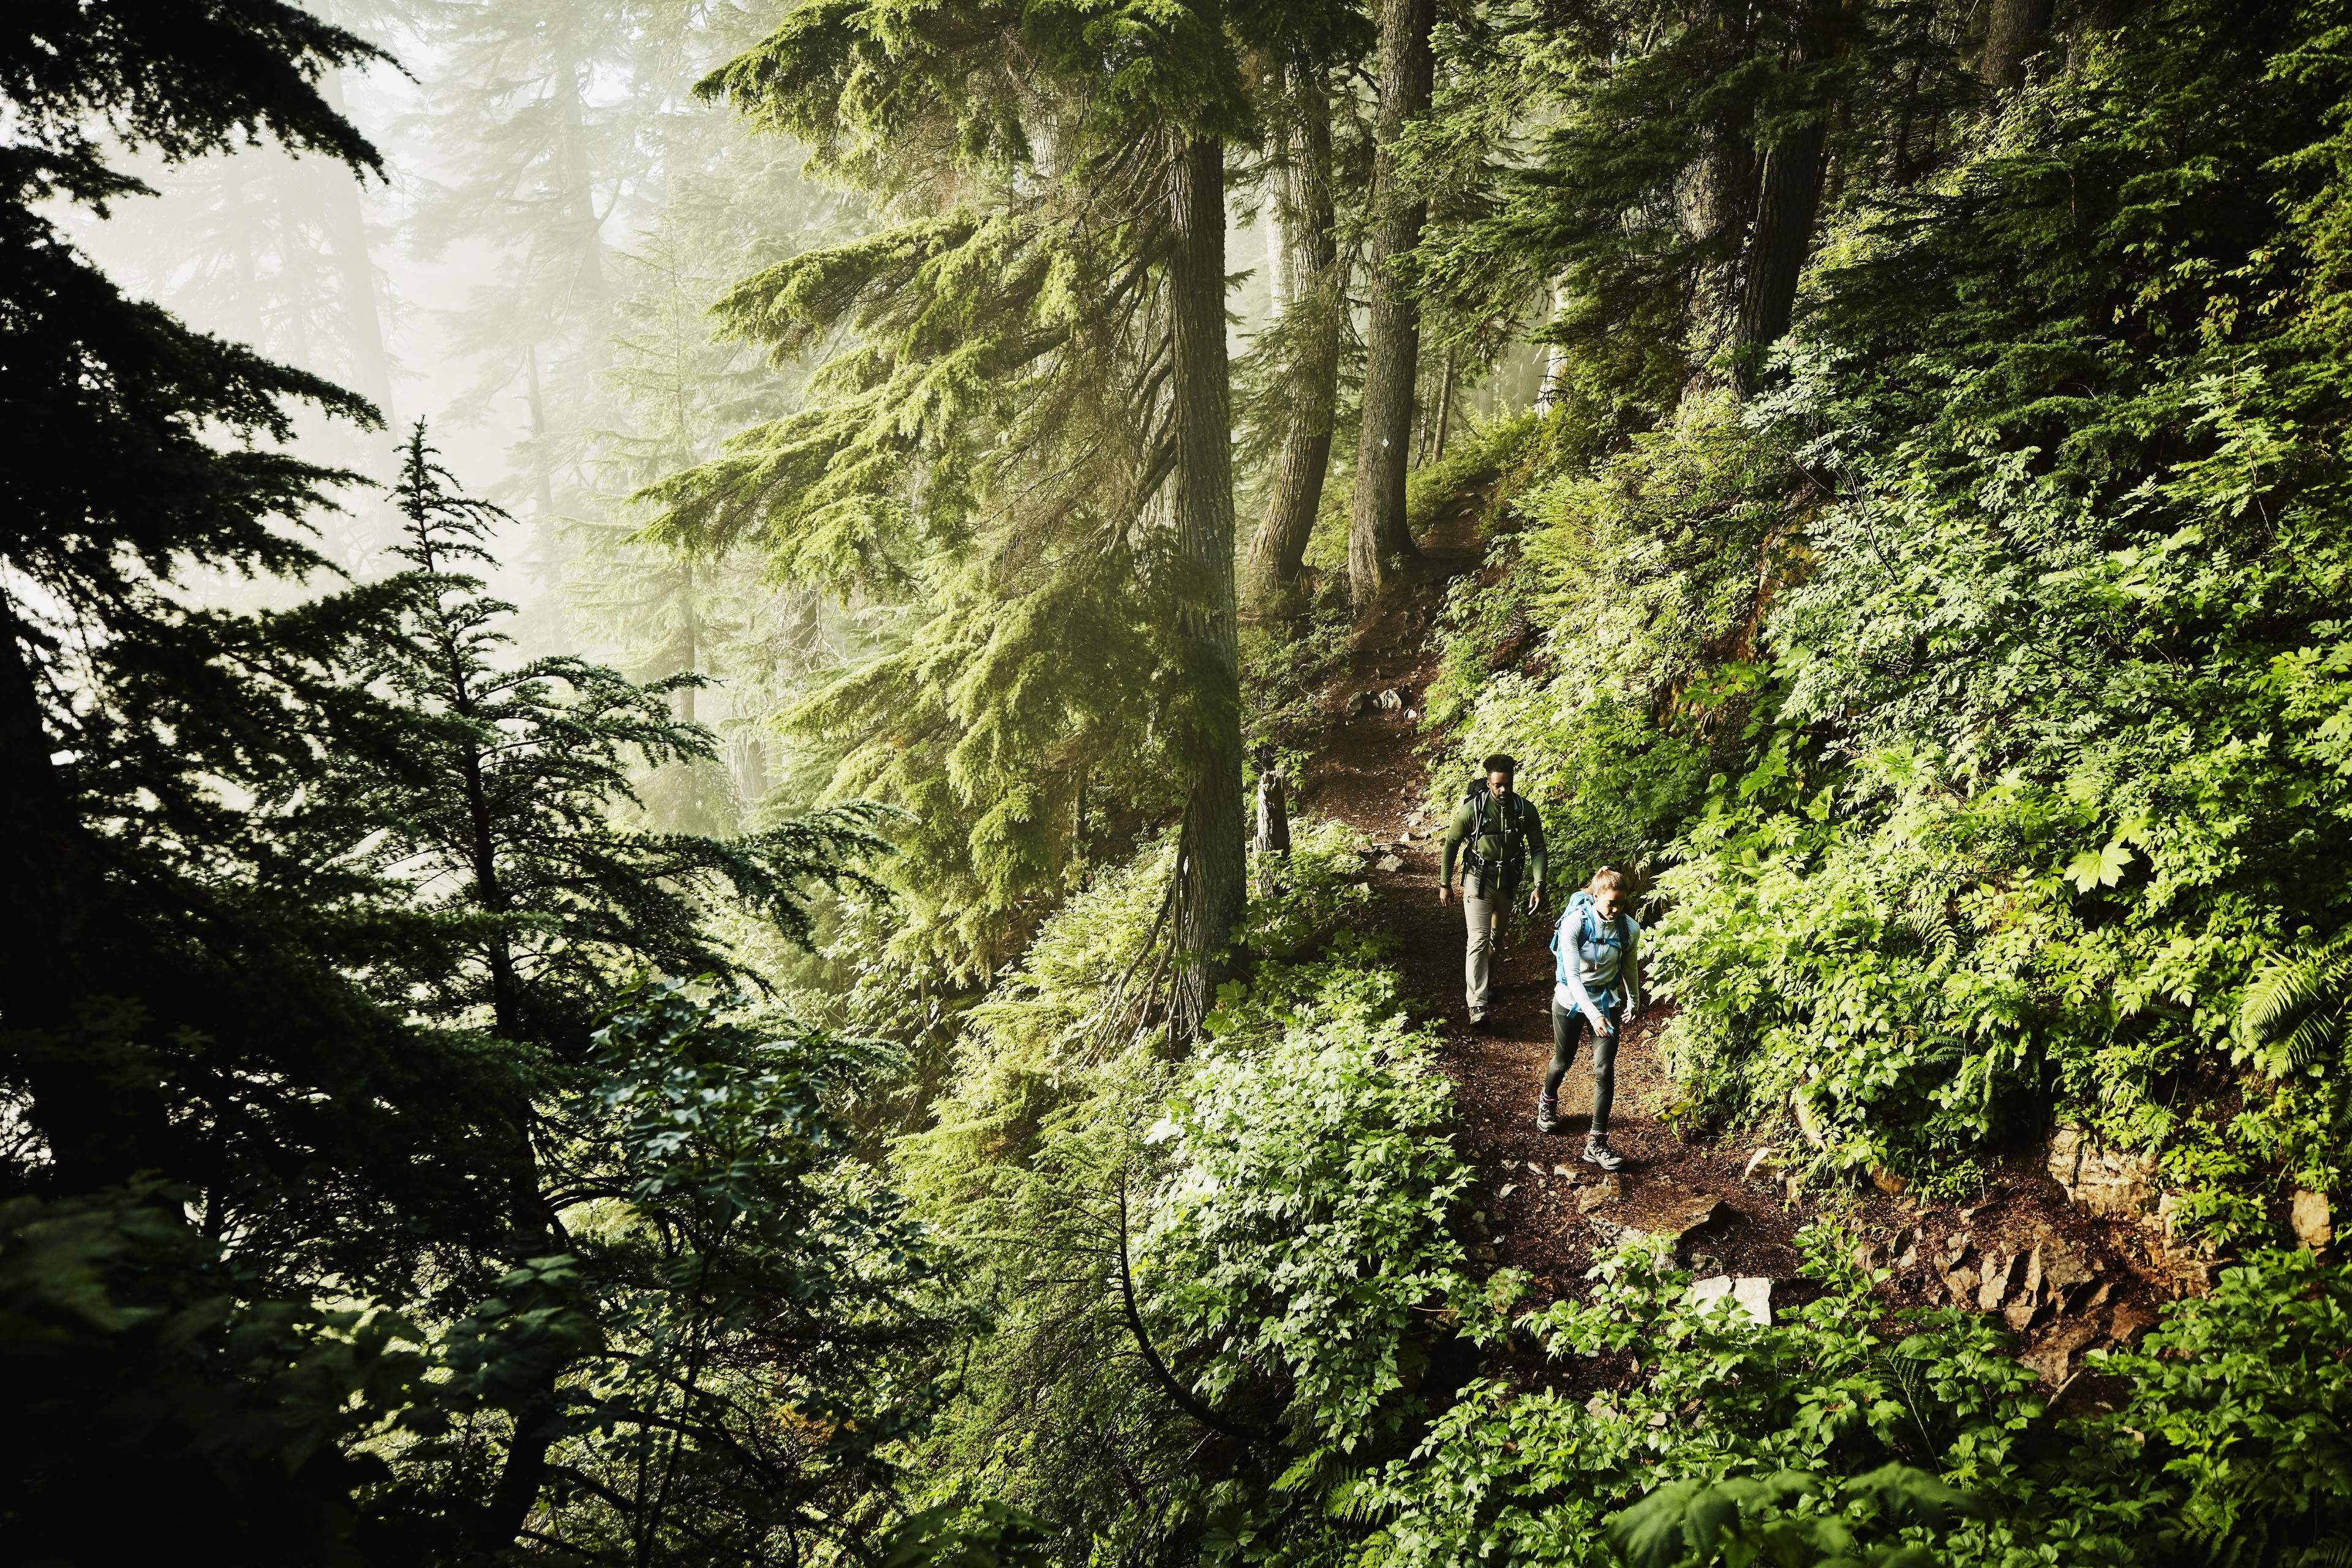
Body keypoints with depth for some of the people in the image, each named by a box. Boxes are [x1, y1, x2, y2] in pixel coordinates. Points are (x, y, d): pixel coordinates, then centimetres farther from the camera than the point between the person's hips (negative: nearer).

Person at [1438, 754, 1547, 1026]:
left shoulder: (1526, 811, -11)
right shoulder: (1473, 808, -18)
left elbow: (1537, 849, -7)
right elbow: (1452, 843, -6)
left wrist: (1538, 886, -20)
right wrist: (1445, 884, -2)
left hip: (1508, 882, 4)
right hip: (1479, 880, -4)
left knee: (1496, 936, 21)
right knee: (1479, 940, -13)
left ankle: (1487, 982, 44)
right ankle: (1477, 1005, -17)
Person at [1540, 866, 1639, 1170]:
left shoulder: (1629, 928, -13)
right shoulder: (1575, 923, -24)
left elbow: (1630, 968, 7)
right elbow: (1572, 975, -27)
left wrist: (1633, 1002, 15)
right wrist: (1593, 1016, -35)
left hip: (1607, 1003, 2)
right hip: (1571, 1001, -2)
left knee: (1605, 1071, -8)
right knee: (1563, 1061, 18)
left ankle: (1597, 1144, -1)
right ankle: (1548, 1102, 52)